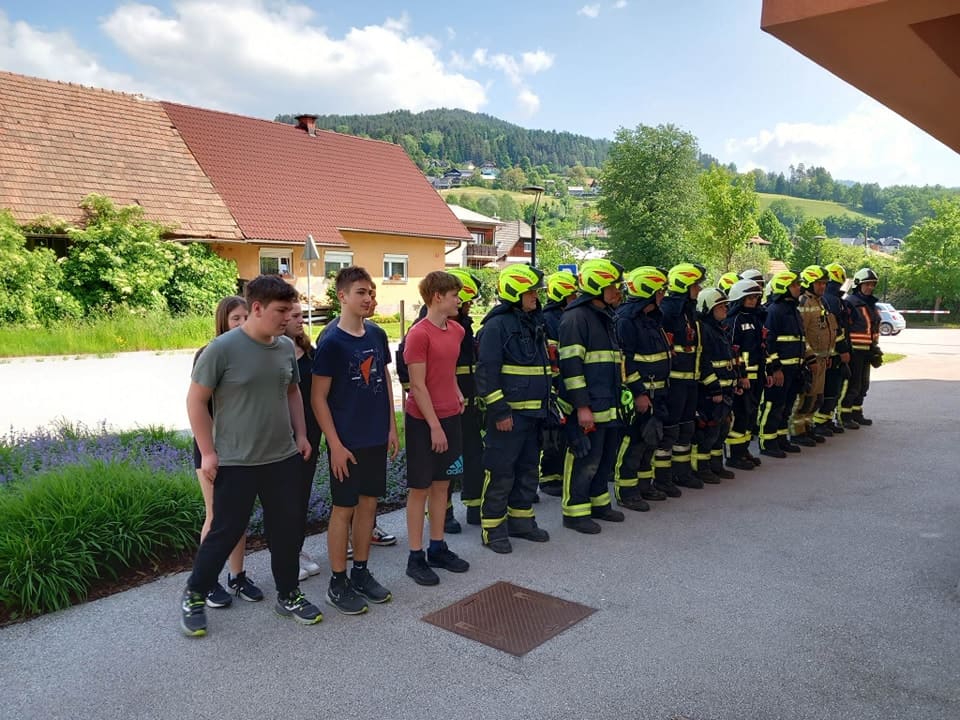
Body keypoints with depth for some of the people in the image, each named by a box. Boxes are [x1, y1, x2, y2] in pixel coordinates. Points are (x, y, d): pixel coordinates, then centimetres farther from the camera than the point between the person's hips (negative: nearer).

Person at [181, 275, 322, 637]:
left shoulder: (286, 347, 2)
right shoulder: (223, 348, -14)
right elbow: (196, 400, -9)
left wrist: (301, 434, 10)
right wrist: (207, 452, -10)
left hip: (284, 458, 5)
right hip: (235, 462, -5)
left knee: (288, 528, 11)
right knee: (226, 532, 5)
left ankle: (289, 595, 30)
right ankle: (193, 596, 28)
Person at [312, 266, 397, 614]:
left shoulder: (377, 335, 4)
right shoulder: (331, 342, -13)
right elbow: (318, 398, -12)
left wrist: (391, 427, 10)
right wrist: (335, 445, -15)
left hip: (376, 438, 6)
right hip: (347, 442, -6)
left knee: (368, 503, 13)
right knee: (343, 508, 4)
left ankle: (361, 573, 28)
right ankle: (337, 583, 18)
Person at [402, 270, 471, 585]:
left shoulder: (456, 330, 7)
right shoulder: (418, 334, -16)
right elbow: (418, 385, -17)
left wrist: (458, 394, 7)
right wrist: (434, 425, -16)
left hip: (450, 416, 7)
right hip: (423, 421, -7)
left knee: (442, 483, 14)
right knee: (420, 487, 3)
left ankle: (437, 548, 27)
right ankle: (416, 557, 14)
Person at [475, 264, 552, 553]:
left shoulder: (534, 322, 15)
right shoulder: (497, 325, -13)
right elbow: (487, 371, -17)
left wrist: (548, 403, 20)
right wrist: (499, 411, -20)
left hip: (534, 411, 9)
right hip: (508, 413, -9)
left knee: (528, 469, 17)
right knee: (501, 471, -2)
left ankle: (521, 519, 30)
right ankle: (492, 527, 11)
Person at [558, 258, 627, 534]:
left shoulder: (607, 317, 17)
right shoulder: (576, 317, -13)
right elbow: (571, 365, -19)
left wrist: (620, 396, 23)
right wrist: (582, 406, -21)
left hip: (610, 405, 9)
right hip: (588, 406, -9)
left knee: (606, 456, 17)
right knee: (585, 459, -3)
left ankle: (599, 503, 31)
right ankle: (574, 511, 9)